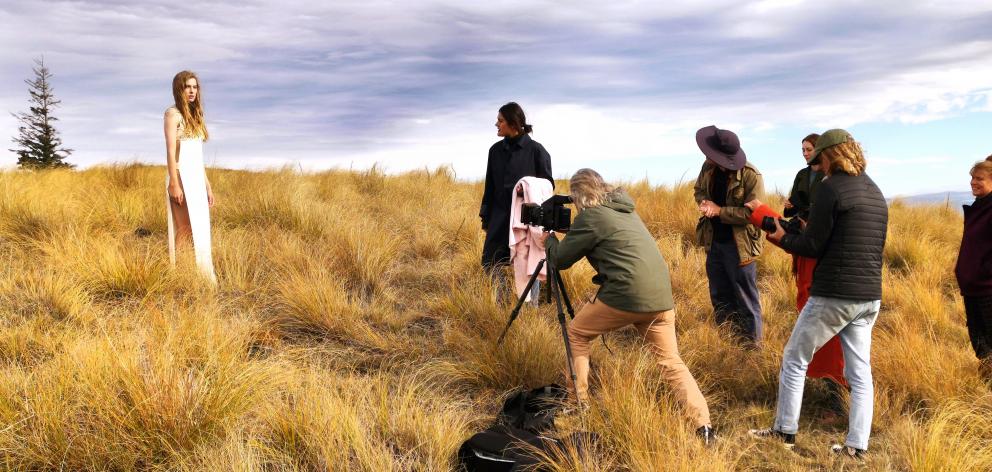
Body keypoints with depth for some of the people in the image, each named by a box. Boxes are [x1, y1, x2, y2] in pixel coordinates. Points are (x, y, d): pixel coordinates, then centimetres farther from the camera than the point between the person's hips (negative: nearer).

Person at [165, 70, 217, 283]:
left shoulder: (194, 117, 19)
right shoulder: (173, 114, -5)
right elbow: (170, 151, -13)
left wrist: (208, 186, 18)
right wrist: (174, 184, -20)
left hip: (197, 179, 8)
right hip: (182, 178, -8)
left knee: (200, 231, 8)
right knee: (186, 230, -9)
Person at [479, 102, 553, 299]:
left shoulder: (536, 150, -7)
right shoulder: (496, 150, 7)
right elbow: (490, 186, 12)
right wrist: (486, 218, 11)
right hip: (500, 216, 5)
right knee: (490, 262, 3)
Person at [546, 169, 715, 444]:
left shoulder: (590, 215, -2)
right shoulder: (625, 210, 21)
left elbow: (561, 259, 4)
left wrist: (549, 239, 24)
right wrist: (568, 233, 31)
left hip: (626, 295, -7)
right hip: (660, 296, 7)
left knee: (576, 335, 15)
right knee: (671, 362, 10)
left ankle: (578, 403, 17)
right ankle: (703, 425, -3)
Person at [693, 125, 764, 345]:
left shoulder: (751, 176, -21)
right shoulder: (708, 167, -3)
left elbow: (753, 212, -22)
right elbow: (699, 189, 13)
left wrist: (719, 210, -21)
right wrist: (704, 203, -9)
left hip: (739, 245, -7)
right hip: (714, 242, 7)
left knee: (745, 298, 5)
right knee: (719, 296, 19)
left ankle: (752, 343, 19)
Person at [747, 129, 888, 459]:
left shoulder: (831, 187, -12)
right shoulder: (875, 191, 13)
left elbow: (812, 246, -12)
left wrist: (783, 239, 7)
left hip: (834, 295, -7)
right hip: (870, 297, 7)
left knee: (794, 360, 8)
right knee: (860, 372, 11)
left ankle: (785, 432, 17)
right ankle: (856, 446, 15)